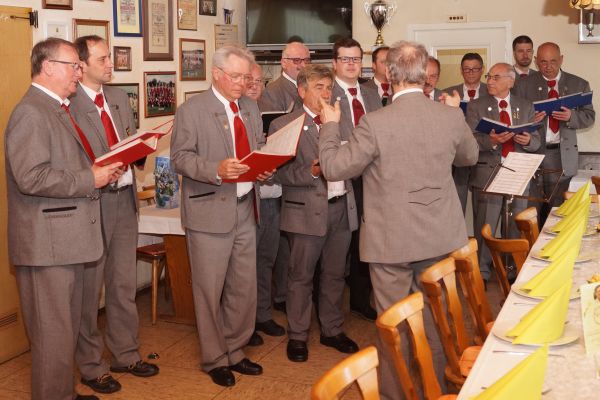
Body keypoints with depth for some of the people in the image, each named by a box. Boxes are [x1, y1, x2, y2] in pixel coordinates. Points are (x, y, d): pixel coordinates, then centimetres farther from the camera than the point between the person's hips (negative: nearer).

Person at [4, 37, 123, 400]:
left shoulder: (58, 109, 18)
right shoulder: (31, 113, -15)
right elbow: (31, 177, -25)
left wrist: (102, 171, 9)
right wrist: (90, 179, -18)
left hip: (68, 238, 10)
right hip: (47, 243, -10)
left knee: (69, 326, 19)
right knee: (54, 333, -1)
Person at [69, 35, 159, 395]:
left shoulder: (119, 97, 11)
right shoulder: (68, 104, -13)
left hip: (125, 199, 7)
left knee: (125, 284, 16)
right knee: (89, 290, 7)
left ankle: (126, 354, 32)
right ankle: (91, 366, 22)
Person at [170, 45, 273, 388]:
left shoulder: (251, 108, 12)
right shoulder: (192, 110, -7)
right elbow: (181, 157, -12)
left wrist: (265, 169, -3)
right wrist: (217, 170, -26)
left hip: (246, 208, 6)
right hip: (210, 211, -6)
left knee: (244, 288, 13)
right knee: (210, 290, 5)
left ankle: (234, 351, 30)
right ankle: (214, 359, 21)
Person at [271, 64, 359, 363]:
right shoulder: (283, 125, -4)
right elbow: (282, 172, -9)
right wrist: (310, 172, -24)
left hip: (341, 207, 5)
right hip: (307, 211, -5)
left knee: (335, 274, 14)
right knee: (301, 276, 5)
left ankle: (332, 330, 29)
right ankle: (297, 335, 19)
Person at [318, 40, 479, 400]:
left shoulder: (376, 122, -19)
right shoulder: (451, 116, -6)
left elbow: (334, 168, -11)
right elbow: (470, 157, 13)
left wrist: (330, 125, 4)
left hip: (392, 239, -4)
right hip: (440, 236, 4)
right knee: (435, 317, 20)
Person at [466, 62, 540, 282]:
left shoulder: (526, 106, 11)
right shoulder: (476, 106, 3)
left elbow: (536, 142, 10)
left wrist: (528, 140, -13)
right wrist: (490, 140, -25)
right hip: (487, 173, -3)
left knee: (517, 226, 10)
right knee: (484, 227, -1)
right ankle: (481, 273, 9)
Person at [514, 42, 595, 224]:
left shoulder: (579, 84, 8)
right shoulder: (524, 85, 4)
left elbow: (589, 117, 7)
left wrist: (571, 116, -13)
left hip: (562, 156, 1)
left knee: (556, 208, 6)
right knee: (531, 209, -2)